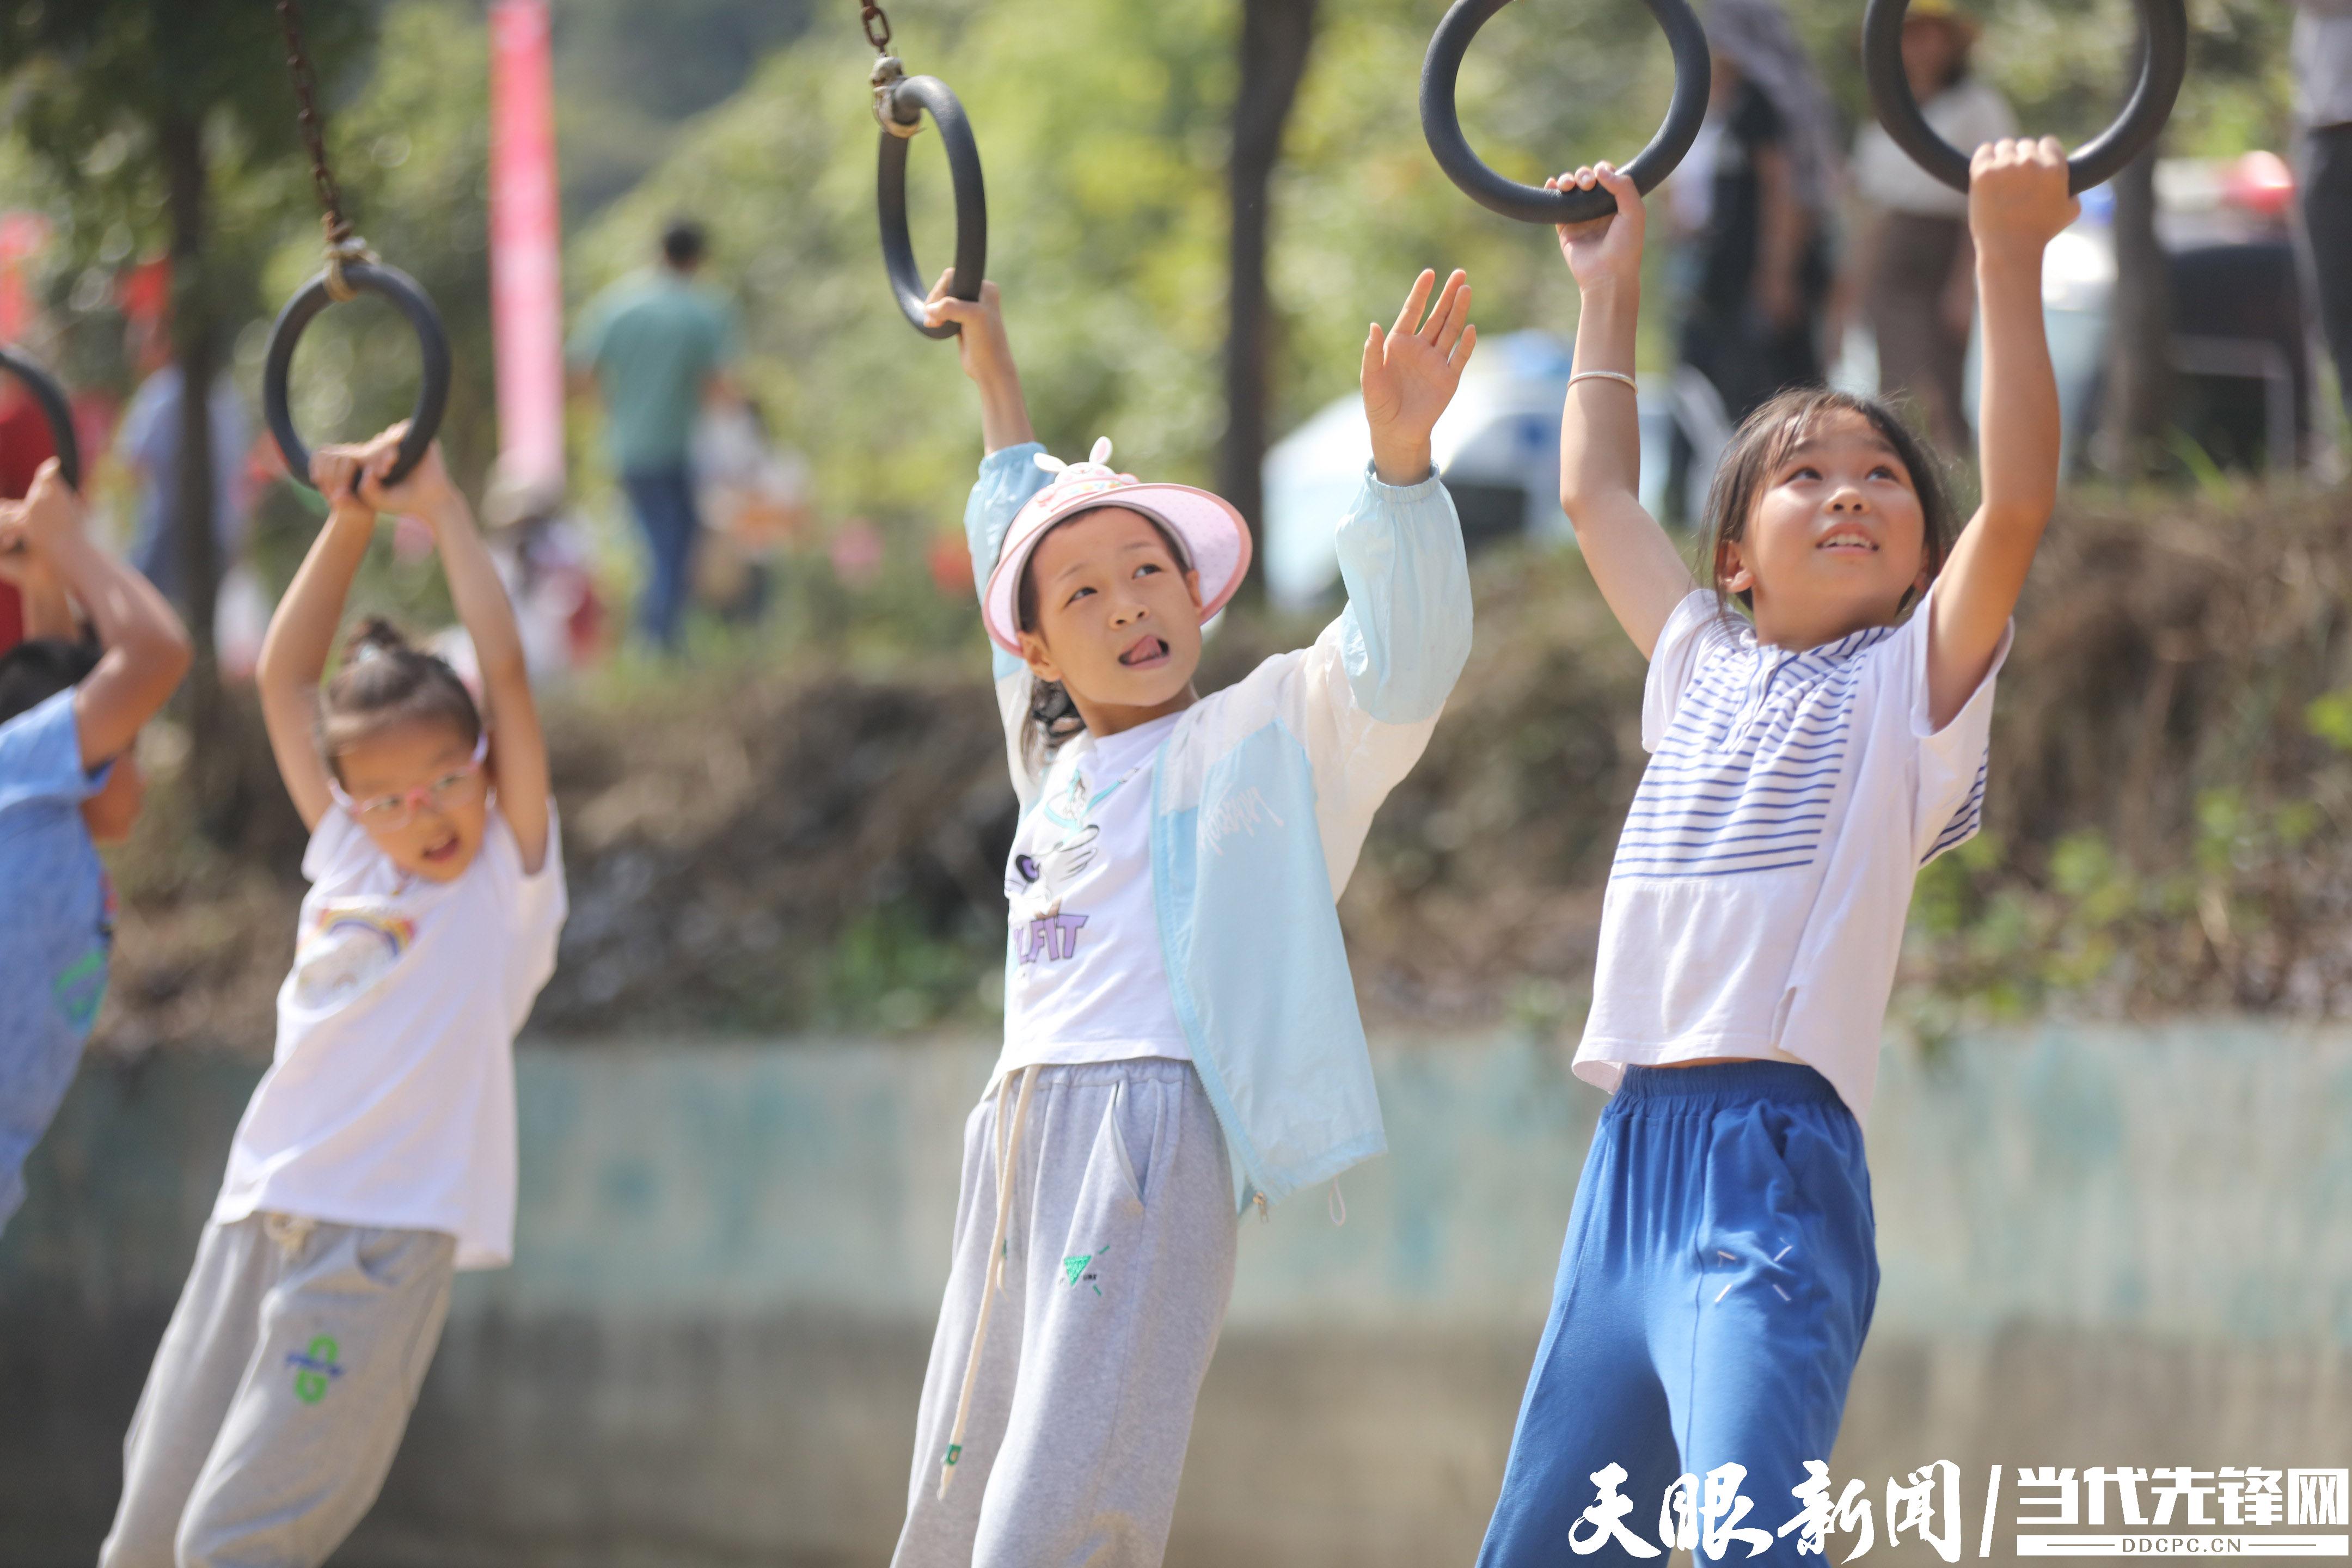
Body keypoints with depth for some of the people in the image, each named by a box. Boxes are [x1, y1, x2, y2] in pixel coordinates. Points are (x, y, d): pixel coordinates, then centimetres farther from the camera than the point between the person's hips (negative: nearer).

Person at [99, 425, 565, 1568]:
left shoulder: (508, 875, 2)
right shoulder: (347, 855, 15)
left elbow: (506, 669, -7)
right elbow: (284, 676, 18)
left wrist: (440, 507, -4)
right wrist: (349, 522, 10)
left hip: (385, 1236, -6)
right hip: (257, 1217, 6)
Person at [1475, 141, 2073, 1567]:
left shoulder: (1913, 684, 5)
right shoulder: (1702, 670, 20)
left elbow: (2019, 502, -10)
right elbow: (1600, 496, 33)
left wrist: (2011, 259, -14)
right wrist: (1611, 287, 37)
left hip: (1774, 1157, -7)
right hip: (1632, 1162, 7)